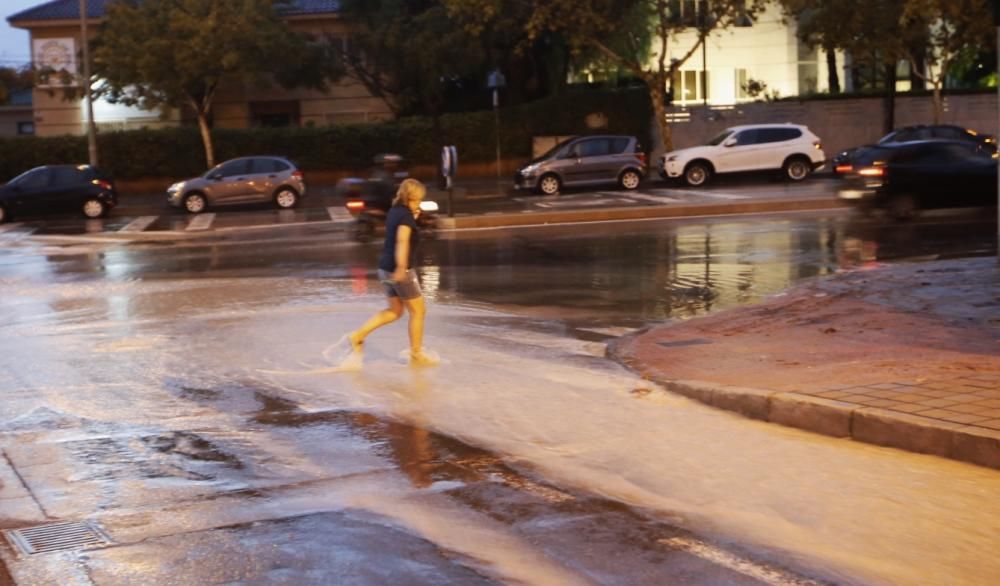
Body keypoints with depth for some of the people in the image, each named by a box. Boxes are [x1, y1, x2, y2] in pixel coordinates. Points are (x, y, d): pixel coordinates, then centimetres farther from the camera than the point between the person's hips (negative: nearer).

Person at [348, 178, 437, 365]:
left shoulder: (394, 211, 10)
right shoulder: (406, 215, -16)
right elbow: (402, 240, -30)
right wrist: (401, 267, -39)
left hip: (386, 268, 9)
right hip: (399, 270, -9)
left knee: (395, 310, 19)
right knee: (418, 311, 5)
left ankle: (358, 336, 10)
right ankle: (416, 354, 12)